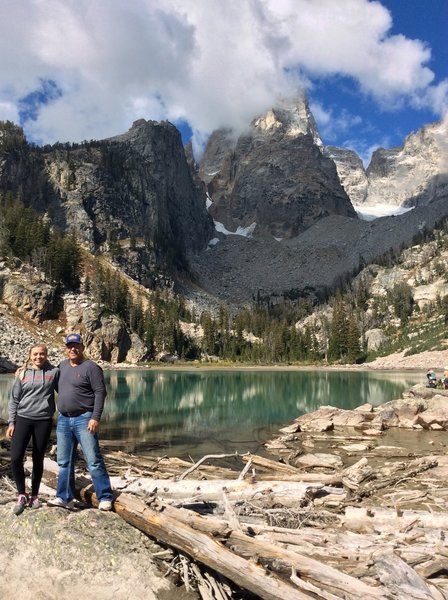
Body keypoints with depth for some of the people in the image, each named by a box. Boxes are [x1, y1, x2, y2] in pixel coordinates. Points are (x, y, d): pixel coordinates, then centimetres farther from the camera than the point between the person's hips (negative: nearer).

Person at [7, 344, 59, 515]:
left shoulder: (54, 372, 2)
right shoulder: (22, 373, 4)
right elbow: (14, 400, 7)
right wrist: (11, 422, 3)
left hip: (44, 421, 0)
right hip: (23, 419, 1)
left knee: (38, 460, 7)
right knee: (15, 458, -9)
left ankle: (34, 496, 24)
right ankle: (21, 495, 11)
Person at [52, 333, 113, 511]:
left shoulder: (91, 367, -10)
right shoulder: (62, 365, 12)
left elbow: (100, 393, -14)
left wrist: (95, 418, -20)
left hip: (84, 419, -7)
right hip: (63, 419, 7)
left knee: (93, 461, -5)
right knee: (64, 462, 12)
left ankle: (105, 498, 3)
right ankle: (64, 498, 23)